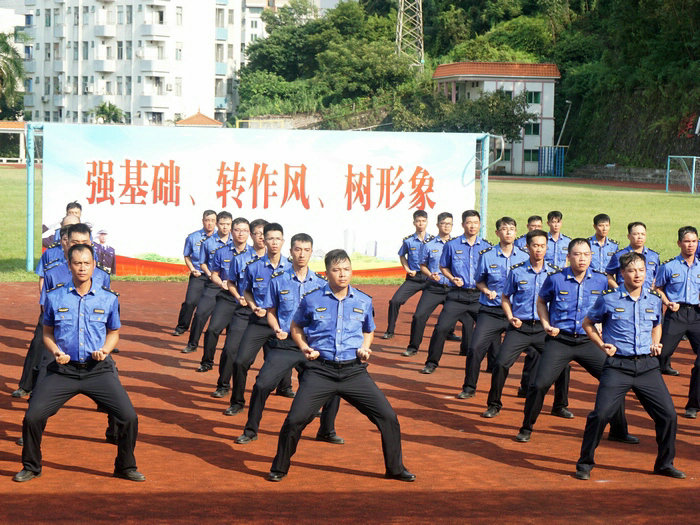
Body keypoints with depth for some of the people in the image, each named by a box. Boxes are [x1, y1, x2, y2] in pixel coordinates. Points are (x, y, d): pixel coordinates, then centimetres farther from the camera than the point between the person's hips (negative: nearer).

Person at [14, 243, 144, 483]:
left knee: (129, 417, -11)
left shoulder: (108, 298, 3)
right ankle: (31, 466, 15)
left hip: (98, 370, 0)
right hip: (63, 370, 0)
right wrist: (56, 351, -7)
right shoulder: (55, 297, 2)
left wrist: (105, 350, -5)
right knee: (33, 417, -11)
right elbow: (47, 333, 13)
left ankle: (126, 467, 14)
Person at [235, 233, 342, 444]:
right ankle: (250, 431, 6)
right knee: (262, 385, -14)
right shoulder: (278, 280, 3)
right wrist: (277, 329, -7)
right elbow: (271, 311, 11)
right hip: (284, 343, -1)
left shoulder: (320, 284, 6)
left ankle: (327, 431, 15)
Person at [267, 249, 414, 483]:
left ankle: (395, 469, 17)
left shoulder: (364, 301, 7)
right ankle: (280, 468, 11)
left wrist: (365, 347, 3)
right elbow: (296, 327, 16)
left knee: (388, 417, -3)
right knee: (295, 420, -13)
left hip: (354, 371, 2)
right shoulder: (312, 300, 0)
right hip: (320, 370, -2)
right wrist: (305, 347, -1)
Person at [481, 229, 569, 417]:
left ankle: (560, 406, 15)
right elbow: (505, 297, 12)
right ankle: (494, 405, 6)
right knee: (501, 363, -13)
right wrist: (510, 317, -4)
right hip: (520, 327, -1)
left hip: (544, 329, 1)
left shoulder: (554, 272, 4)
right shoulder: (517, 271, 1)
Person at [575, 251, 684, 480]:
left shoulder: (654, 300, 9)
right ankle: (585, 463, 4)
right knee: (601, 414, -14)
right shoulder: (609, 299, -2)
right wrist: (602, 345, 1)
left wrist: (656, 344, 10)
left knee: (668, 414, 1)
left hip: (647, 365, 4)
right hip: (618, 365, -4)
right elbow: (588, 323, 13)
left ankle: (665, 464, 21)